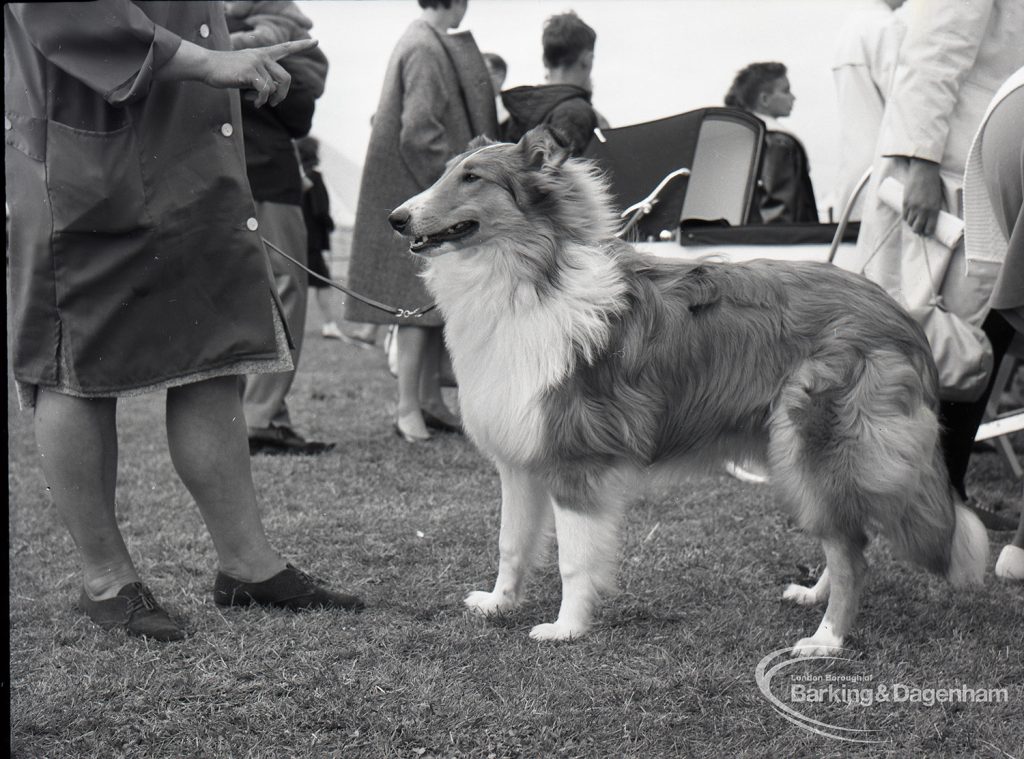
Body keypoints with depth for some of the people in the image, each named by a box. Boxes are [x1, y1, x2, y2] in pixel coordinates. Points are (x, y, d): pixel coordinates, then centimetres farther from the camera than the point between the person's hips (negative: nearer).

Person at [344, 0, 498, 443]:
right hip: (420, 197, -10)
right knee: (421, 299, -8)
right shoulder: (427, 50, -15)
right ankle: (408, 410, -6)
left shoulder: (423, 42, 15)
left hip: (429, 196, 10)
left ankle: (430, 399, 17)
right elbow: (419, 133, -21)